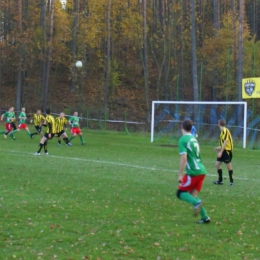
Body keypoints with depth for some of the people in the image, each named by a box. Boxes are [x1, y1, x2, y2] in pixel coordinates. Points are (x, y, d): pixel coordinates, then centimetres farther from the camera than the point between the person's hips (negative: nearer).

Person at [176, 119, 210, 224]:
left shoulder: (182, 140, -8)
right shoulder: (193, 139, 17)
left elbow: (184, 158, -18)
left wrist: (180, 175, -16)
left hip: (193, 172, -8)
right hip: (201, 170, 8)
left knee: (180, 193, 2)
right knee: (192, 195, 13)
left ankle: (197, 203, -22)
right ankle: (205, 218, 4)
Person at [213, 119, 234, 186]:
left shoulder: (225, 131, -16)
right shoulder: (223, 131, 12)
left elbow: (225, 142, -21)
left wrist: (221, 152, -22)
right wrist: (219, 148, 29)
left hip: (227, 151, -9)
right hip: (224, 150, 9)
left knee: (228, 165, 0)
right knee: (217, 164, 7)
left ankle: (231, 181, 11)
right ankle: (220, 180, 15)